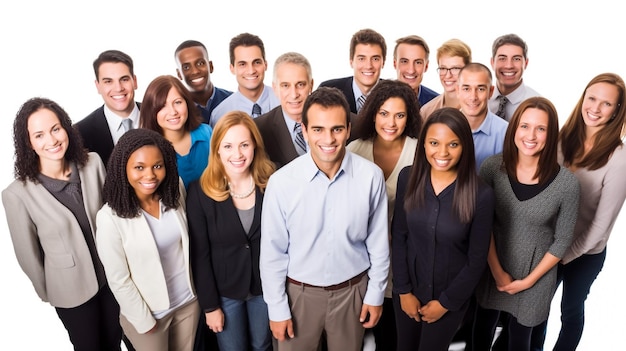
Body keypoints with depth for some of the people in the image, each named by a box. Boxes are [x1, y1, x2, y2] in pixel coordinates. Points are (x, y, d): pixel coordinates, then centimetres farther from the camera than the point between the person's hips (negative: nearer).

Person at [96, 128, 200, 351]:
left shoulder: (175, 191, -11)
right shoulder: (110, 218, -24)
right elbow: (118, 280, -15)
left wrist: (195, 287, 7)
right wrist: (143, 320, -8)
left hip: (188, 299, 4)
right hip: (148, 311, -4)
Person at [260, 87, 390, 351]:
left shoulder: (371, 176, -15)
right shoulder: (281, 182, -18)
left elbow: (378, 243, -3)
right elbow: (272, 252, -9)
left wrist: (375, 294, 3)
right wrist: (277, 308, -4)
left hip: (352, 290, 1)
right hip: (299, 292, -1)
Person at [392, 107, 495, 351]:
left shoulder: (481, 195, -20)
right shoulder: (408, 178, -12)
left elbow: (477, 260, -11)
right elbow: (398, 237, -5)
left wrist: (446, 302, -6)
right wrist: (403, 290, -4)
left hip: (451, 296, -2)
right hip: (408, 289, 2)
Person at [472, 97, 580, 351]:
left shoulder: (566, 182, -18)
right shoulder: (492, 167, -16)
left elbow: (562, 241, -8)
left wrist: (529, 280, -7)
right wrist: (497, 271, -8)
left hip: (536, 273, -1)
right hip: (492, 267, 1)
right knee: (484, 324, 23)